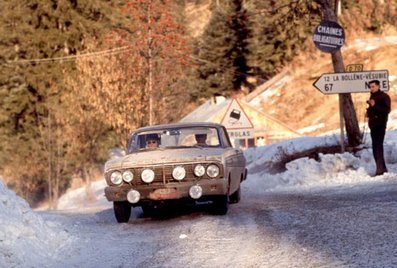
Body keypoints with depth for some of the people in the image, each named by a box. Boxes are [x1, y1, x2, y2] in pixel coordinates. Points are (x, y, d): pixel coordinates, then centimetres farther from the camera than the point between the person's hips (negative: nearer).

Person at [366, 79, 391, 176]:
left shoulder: (384, 96, -6)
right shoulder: (372, 97, 19)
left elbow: (387, 110, -17)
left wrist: (375, 106, -24)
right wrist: (369, 111, 10)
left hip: (380, 125, -9)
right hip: (373, 125, 9)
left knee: (377, 146, -14)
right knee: (376, 146, 10)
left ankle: (380, 168, -16)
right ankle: (382, 168, 17)